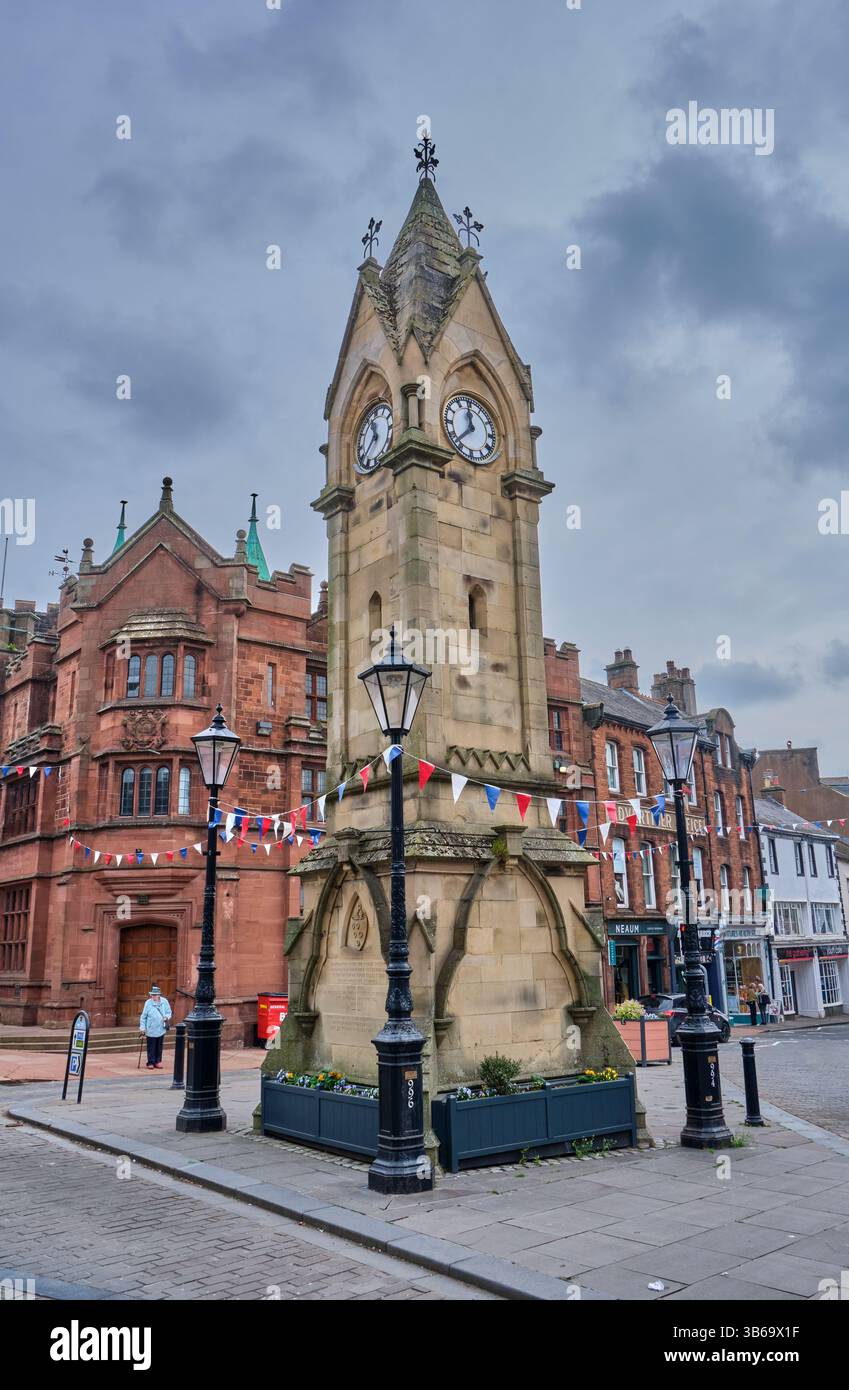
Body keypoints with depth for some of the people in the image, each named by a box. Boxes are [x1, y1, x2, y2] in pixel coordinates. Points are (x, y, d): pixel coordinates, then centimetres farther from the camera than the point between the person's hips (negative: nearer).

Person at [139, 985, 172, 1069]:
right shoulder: (148, 1003, -7)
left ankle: (158, 1062, 21)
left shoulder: (164, 1001, -2)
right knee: (151, 1048, 2)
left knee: (159, 1047, 11)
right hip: (151, 1030, -2)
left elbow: (169, 1012, 8)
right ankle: (151, 1063, 11)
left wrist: (166, 1017, -13)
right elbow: (143, 1016, -2)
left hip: (161, 1029, 2)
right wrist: (142, 1027, -6)